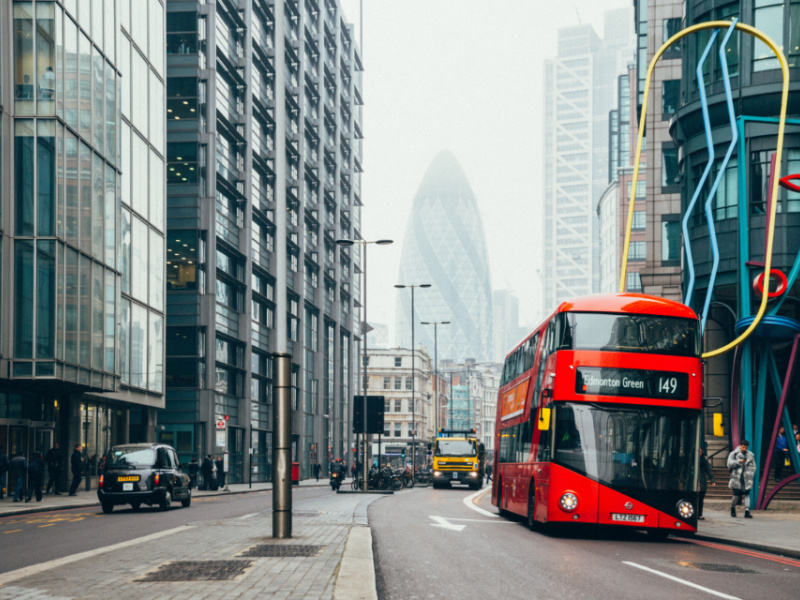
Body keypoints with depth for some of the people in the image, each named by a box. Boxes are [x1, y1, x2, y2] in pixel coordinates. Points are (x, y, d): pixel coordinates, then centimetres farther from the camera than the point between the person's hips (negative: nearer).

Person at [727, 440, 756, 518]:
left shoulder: (750, 455, 13)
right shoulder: (733, 454, 4)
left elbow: (753, 467, 16)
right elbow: (730, 464, -8)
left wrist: (751, 476, 4)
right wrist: (739, 461, -21)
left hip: (747, 479, 2)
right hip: (737, 478, -2)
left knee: (746, 494, -6)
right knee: (736, 495, -3)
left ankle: (747, 511, -7)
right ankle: (733, 508, 23)